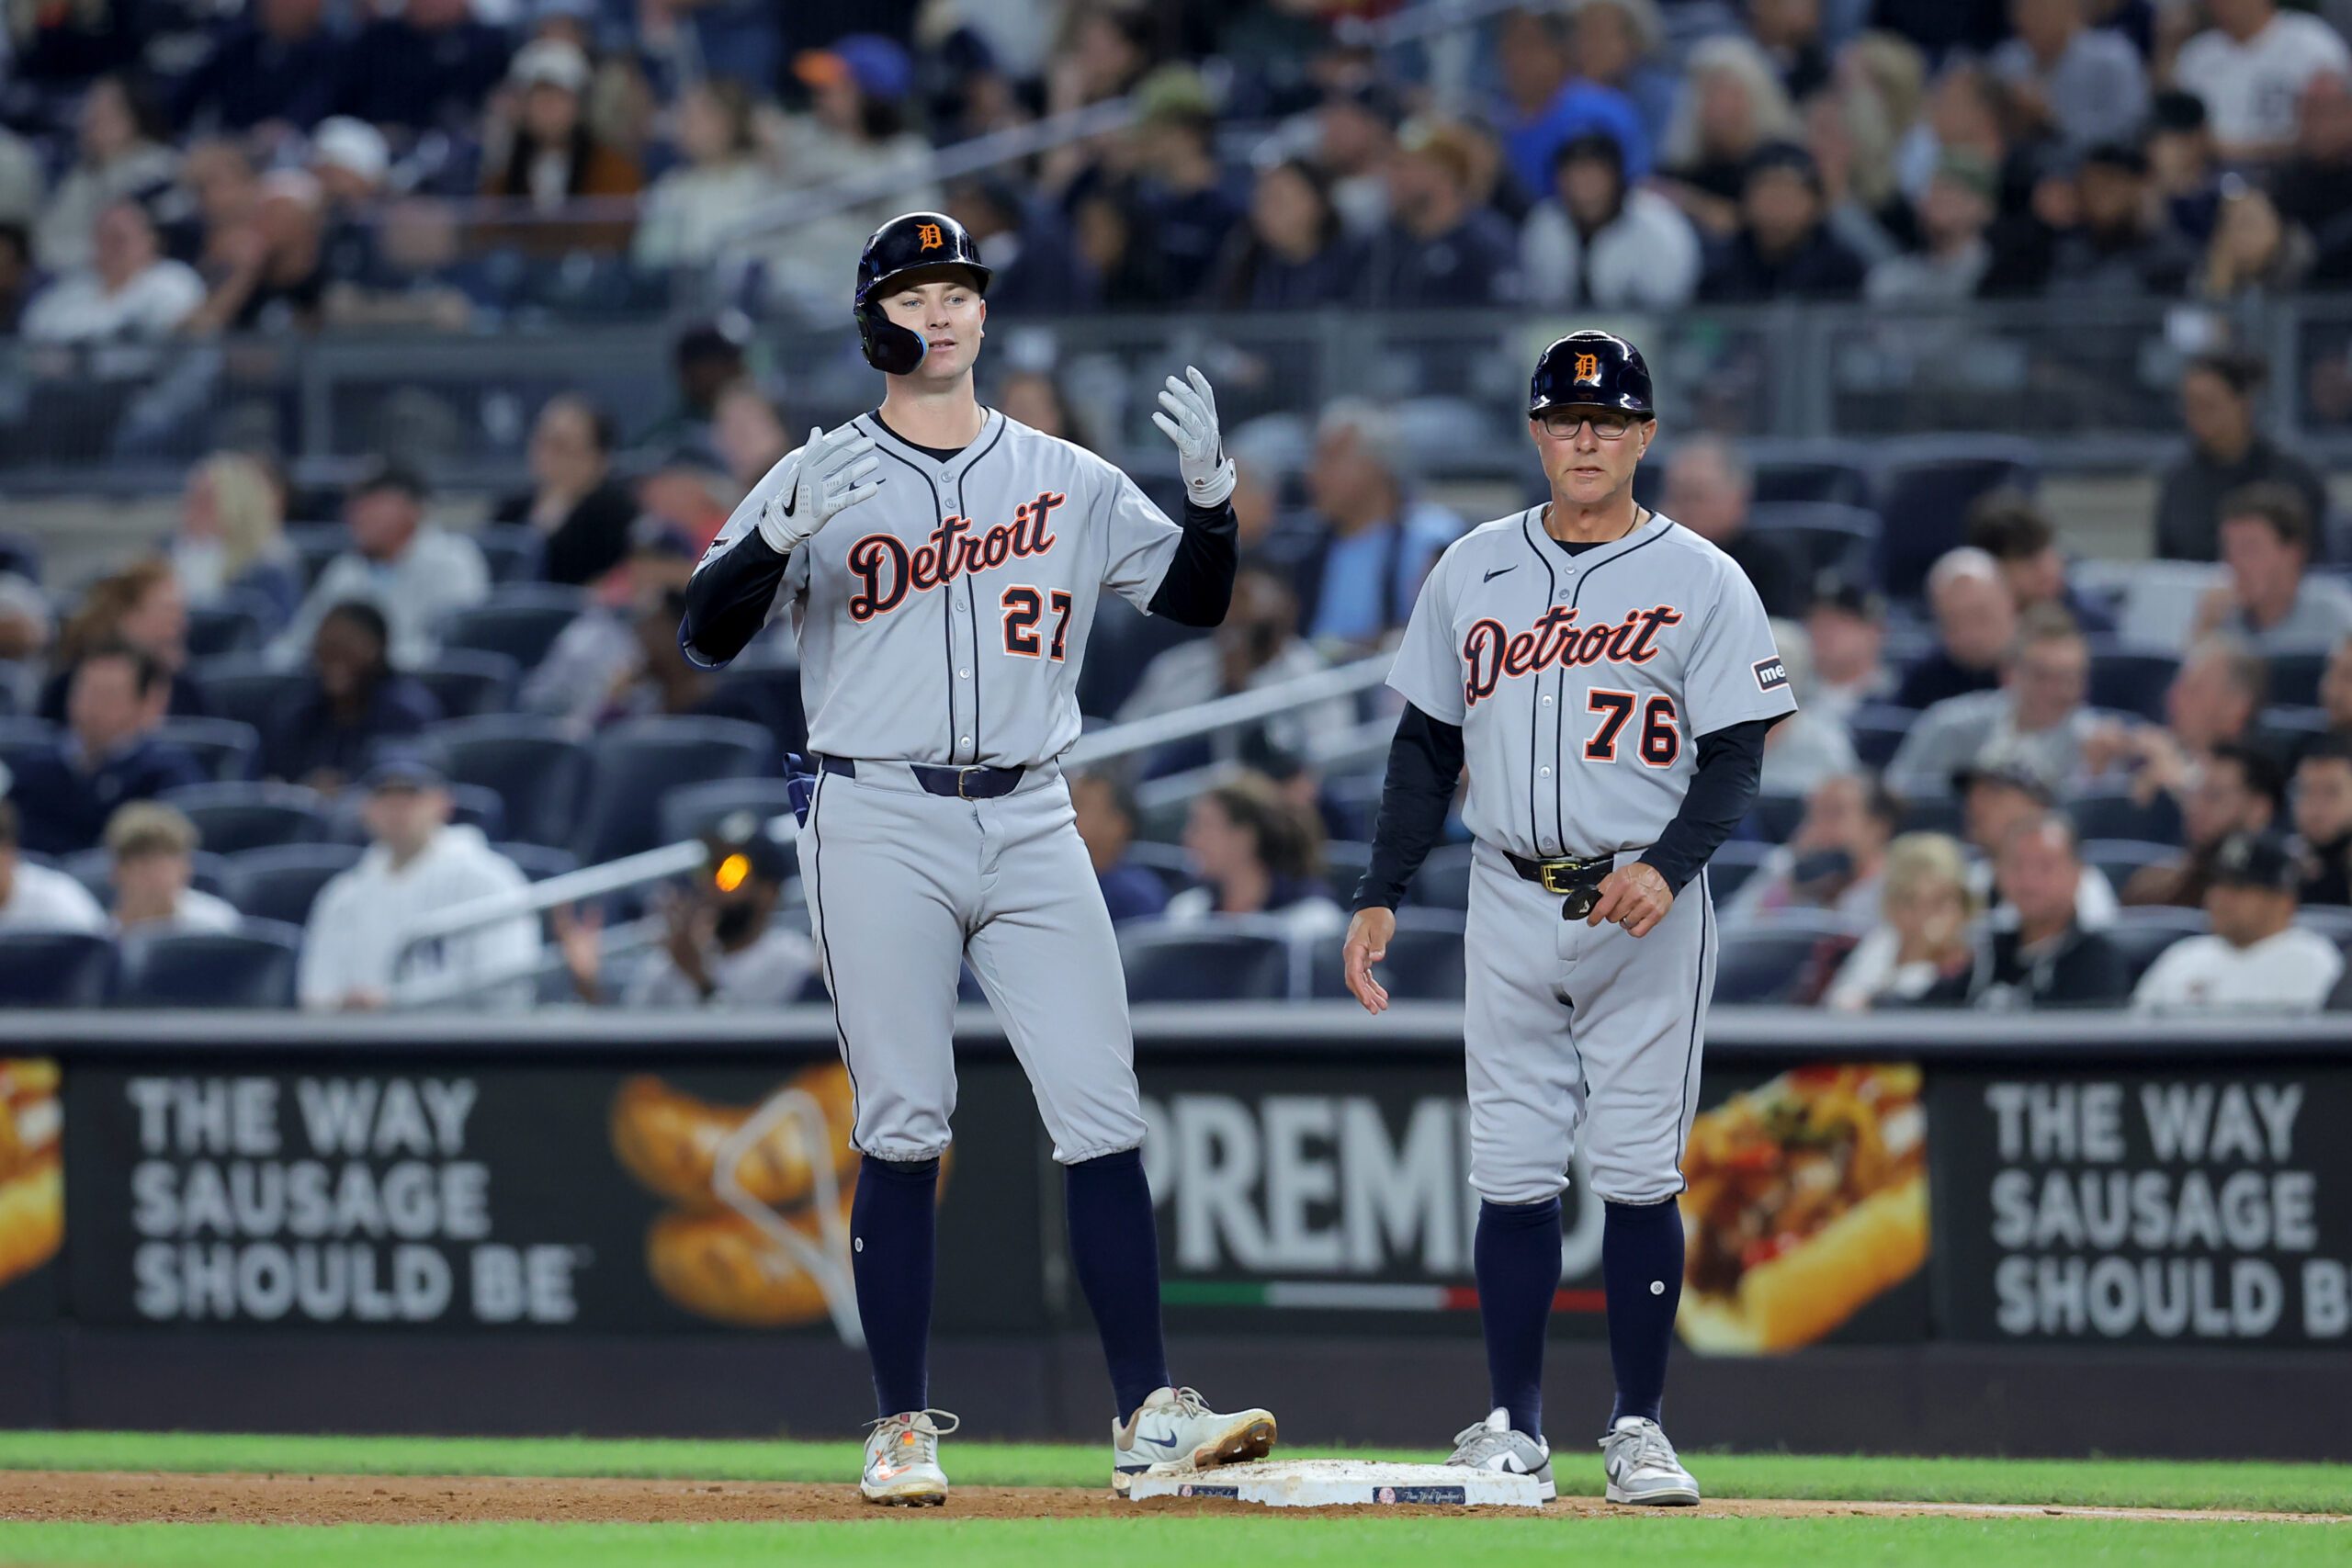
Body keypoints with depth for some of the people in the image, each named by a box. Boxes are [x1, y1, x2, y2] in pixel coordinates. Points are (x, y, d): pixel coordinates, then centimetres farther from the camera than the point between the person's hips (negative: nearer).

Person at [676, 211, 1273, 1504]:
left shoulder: (1067, 481, 12)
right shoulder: (820, 479, 4)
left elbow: (1196, 601, 13)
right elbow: (705, 639, -5)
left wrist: (1211, 492, -6)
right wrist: (782, 535, -23)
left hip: (1031, 826, 2)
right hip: (879, 825, -2)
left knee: (1101, 1115, -5)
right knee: (901, 1128, -4)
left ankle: (1147, 1413, -5)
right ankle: (903, 1428, 2)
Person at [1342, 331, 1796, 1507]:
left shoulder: (1700, 582, -1)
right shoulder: (1472, 572, 10)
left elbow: (1735, 759, -5)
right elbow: (1427, 745, 15)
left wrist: (1667, 867, -22)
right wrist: (1381, 897, 8)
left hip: (1644, 912, -3)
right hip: (1510, 904, 3)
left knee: (1638, 1171, -3)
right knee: (1510, 1171, 1)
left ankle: (1637, 1428, 3)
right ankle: (1513, 1428, 6)